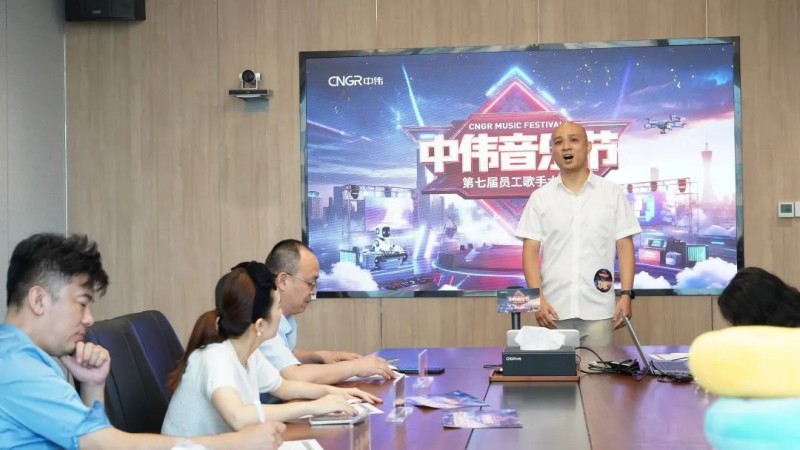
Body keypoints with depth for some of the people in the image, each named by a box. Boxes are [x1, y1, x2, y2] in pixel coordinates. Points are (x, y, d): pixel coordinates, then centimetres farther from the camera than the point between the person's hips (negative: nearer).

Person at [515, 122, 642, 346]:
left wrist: (626, 295, -5)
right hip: (554, 310, 1)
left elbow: (625, 247, 4)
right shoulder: (540, 197, 6)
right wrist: (538, 299, -9)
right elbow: (530, 252, 3)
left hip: (598, 311, 0)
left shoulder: (613, 193, 5)